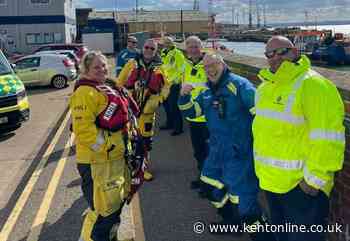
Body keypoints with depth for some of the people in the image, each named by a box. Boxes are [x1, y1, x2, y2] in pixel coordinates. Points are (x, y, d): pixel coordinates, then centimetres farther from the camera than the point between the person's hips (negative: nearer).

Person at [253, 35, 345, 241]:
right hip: (271, 179, 8)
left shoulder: (312, 85, -18)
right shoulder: (265, 87, 10)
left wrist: (315, 178, -21)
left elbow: (327, 139, -24)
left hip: (301, 184, -8)